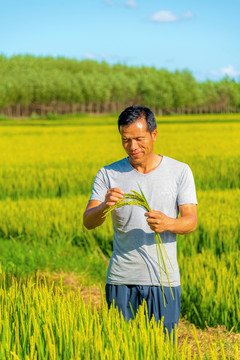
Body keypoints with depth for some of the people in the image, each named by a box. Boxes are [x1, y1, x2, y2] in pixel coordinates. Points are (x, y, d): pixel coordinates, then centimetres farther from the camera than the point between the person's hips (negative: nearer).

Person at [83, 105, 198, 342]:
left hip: (164, 280, 0)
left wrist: (168, 223, -23)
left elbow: (191, 221, -1)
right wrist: (104, 207, -26)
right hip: (121, 279, 0)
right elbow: (88, 222, -3)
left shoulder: (180, 171, 4)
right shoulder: (108, 174, 4)